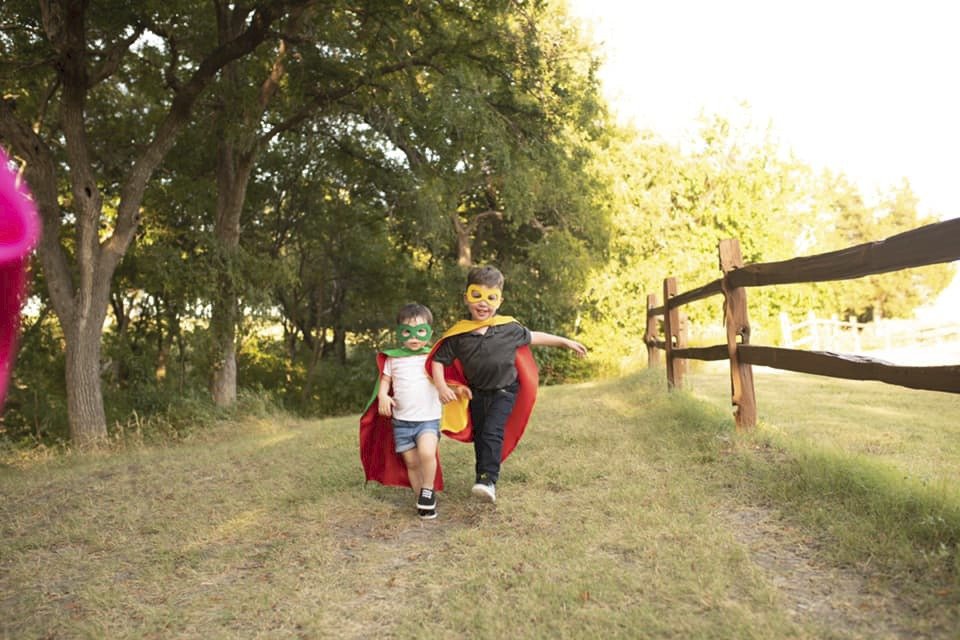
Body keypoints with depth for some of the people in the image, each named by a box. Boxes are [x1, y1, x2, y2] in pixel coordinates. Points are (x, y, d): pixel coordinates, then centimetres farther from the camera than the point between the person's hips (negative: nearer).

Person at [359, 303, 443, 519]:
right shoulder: (393, 358, 5)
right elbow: (385, 380, 11)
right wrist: (383, 395, -7)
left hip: (429, 418, -2)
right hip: (401, 420, 2)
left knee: (427, 453, -27)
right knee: (411, 462, 6)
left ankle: (428, 491, -3)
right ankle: (423, 502, 23)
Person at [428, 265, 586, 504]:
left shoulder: (509, 328, -15)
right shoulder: (458, 335, -17)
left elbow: (533, 337, 2)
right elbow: (438, 361, -8)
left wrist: (566, 342, 9)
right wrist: (442, 387, -23)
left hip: (504, 391, -2)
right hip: (476, 392, 2)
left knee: (492, 432, -17)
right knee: (479, 435, 13)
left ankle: (488, 479, -17)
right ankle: (484, 476, 28)